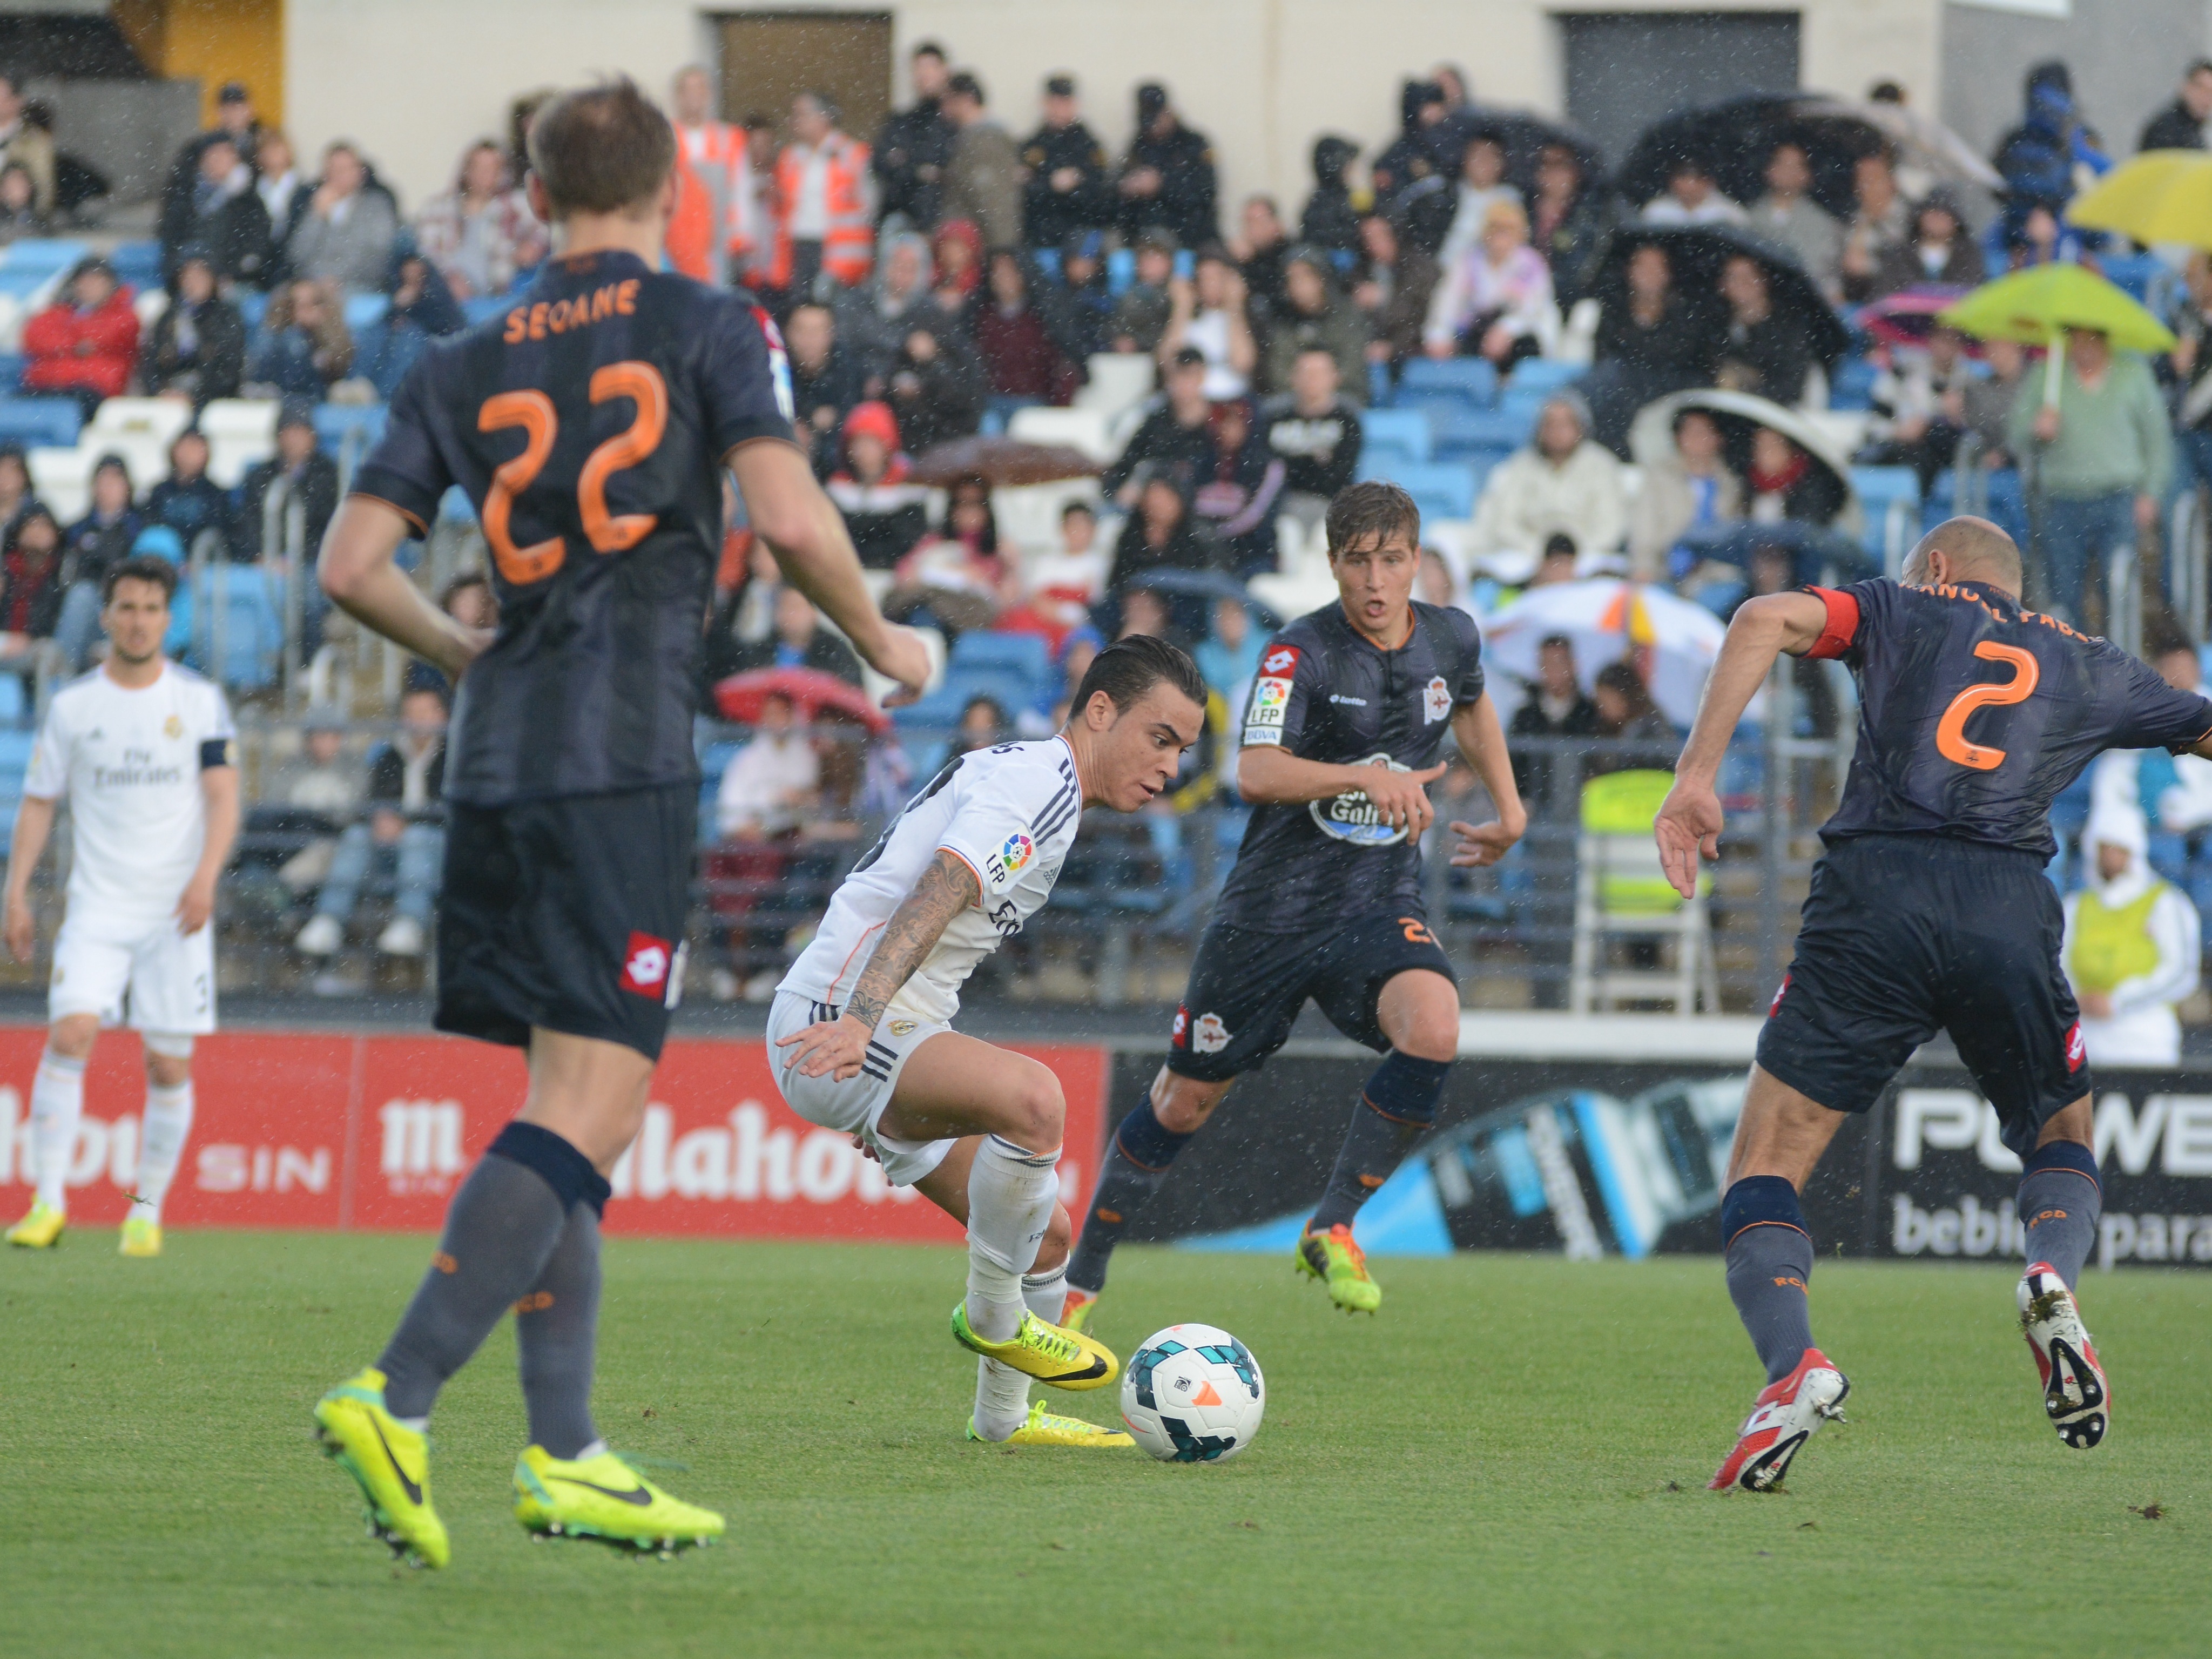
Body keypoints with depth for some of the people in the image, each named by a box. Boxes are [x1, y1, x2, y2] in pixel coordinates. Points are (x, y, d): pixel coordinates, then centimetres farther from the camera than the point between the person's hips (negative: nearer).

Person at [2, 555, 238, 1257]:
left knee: (169, 1063, 0)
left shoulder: (199, 700, 3)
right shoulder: (72, 706, 5)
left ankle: (148, 1210, 14)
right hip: (98, 904, 0)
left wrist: (205, 877, -18)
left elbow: (223, 798, -2)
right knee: (69, 1032, -18)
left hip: (177, 910, 0)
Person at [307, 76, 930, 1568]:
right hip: (625, 765, -6)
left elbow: (352, 563, 7)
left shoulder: (465, 368, 13)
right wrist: (883, 644, 7)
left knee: (575, 1105, 14)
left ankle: (565, 1456, 11)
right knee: (586, 1112, -10)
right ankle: (398, 1400, -24)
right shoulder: (708, 328, 1)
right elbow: (789, 516, -10)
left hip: (499, 764, 6)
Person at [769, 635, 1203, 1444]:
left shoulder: (1039, 783, 21)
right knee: (1032, 1096, -34)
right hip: (838, 1021, -11)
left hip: (889, 1037, 11)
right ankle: (993, 1315, -15)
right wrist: (860, 1021, -40)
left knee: (1045, 1232, 11)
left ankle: (1004, 1415, 30)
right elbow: (935, 897, -28)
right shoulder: (1038, 779, -13)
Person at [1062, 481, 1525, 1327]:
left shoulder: (1451, 639, 1)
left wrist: (1509, 807, 25)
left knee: (1432, 1031, -28)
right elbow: (1255, 773, -30)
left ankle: (1332, 1231, -12)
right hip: (1274, 905, -3)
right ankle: (1082, 1274, 27)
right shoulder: (1300, 653, -15)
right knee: (1186, 1099, 7)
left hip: (1383, 901, 3)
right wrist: (1367, 777, -42)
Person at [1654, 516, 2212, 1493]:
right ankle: (2053, 1277, -8)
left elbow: (1767, 620, 2)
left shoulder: (1904, 611, 20)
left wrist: (1696, 777, -2)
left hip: (1874, 896, -2)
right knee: (2063, 1145, 26)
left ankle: (1793, 1363, -25)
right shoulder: (2086, 666, 25)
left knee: (1766, 1167, 3)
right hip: (2011, 911, 2)